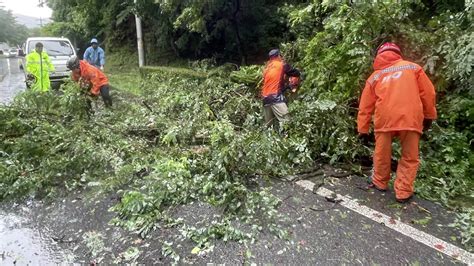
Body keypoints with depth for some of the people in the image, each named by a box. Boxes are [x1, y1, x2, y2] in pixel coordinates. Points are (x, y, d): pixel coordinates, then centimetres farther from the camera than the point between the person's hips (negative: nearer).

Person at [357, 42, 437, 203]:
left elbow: (365, 106, 13)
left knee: (382, 155, 17)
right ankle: (403, 193, 14)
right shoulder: (413, 67, 13)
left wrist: (363, 129, 18)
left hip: (385, 120, 1)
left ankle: (380, 183, 33)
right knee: (410, 158, 11)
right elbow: (428, 93, 9)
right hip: (410, 119, 0)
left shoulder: (375, 76, 15)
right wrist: (429, 116, 19)